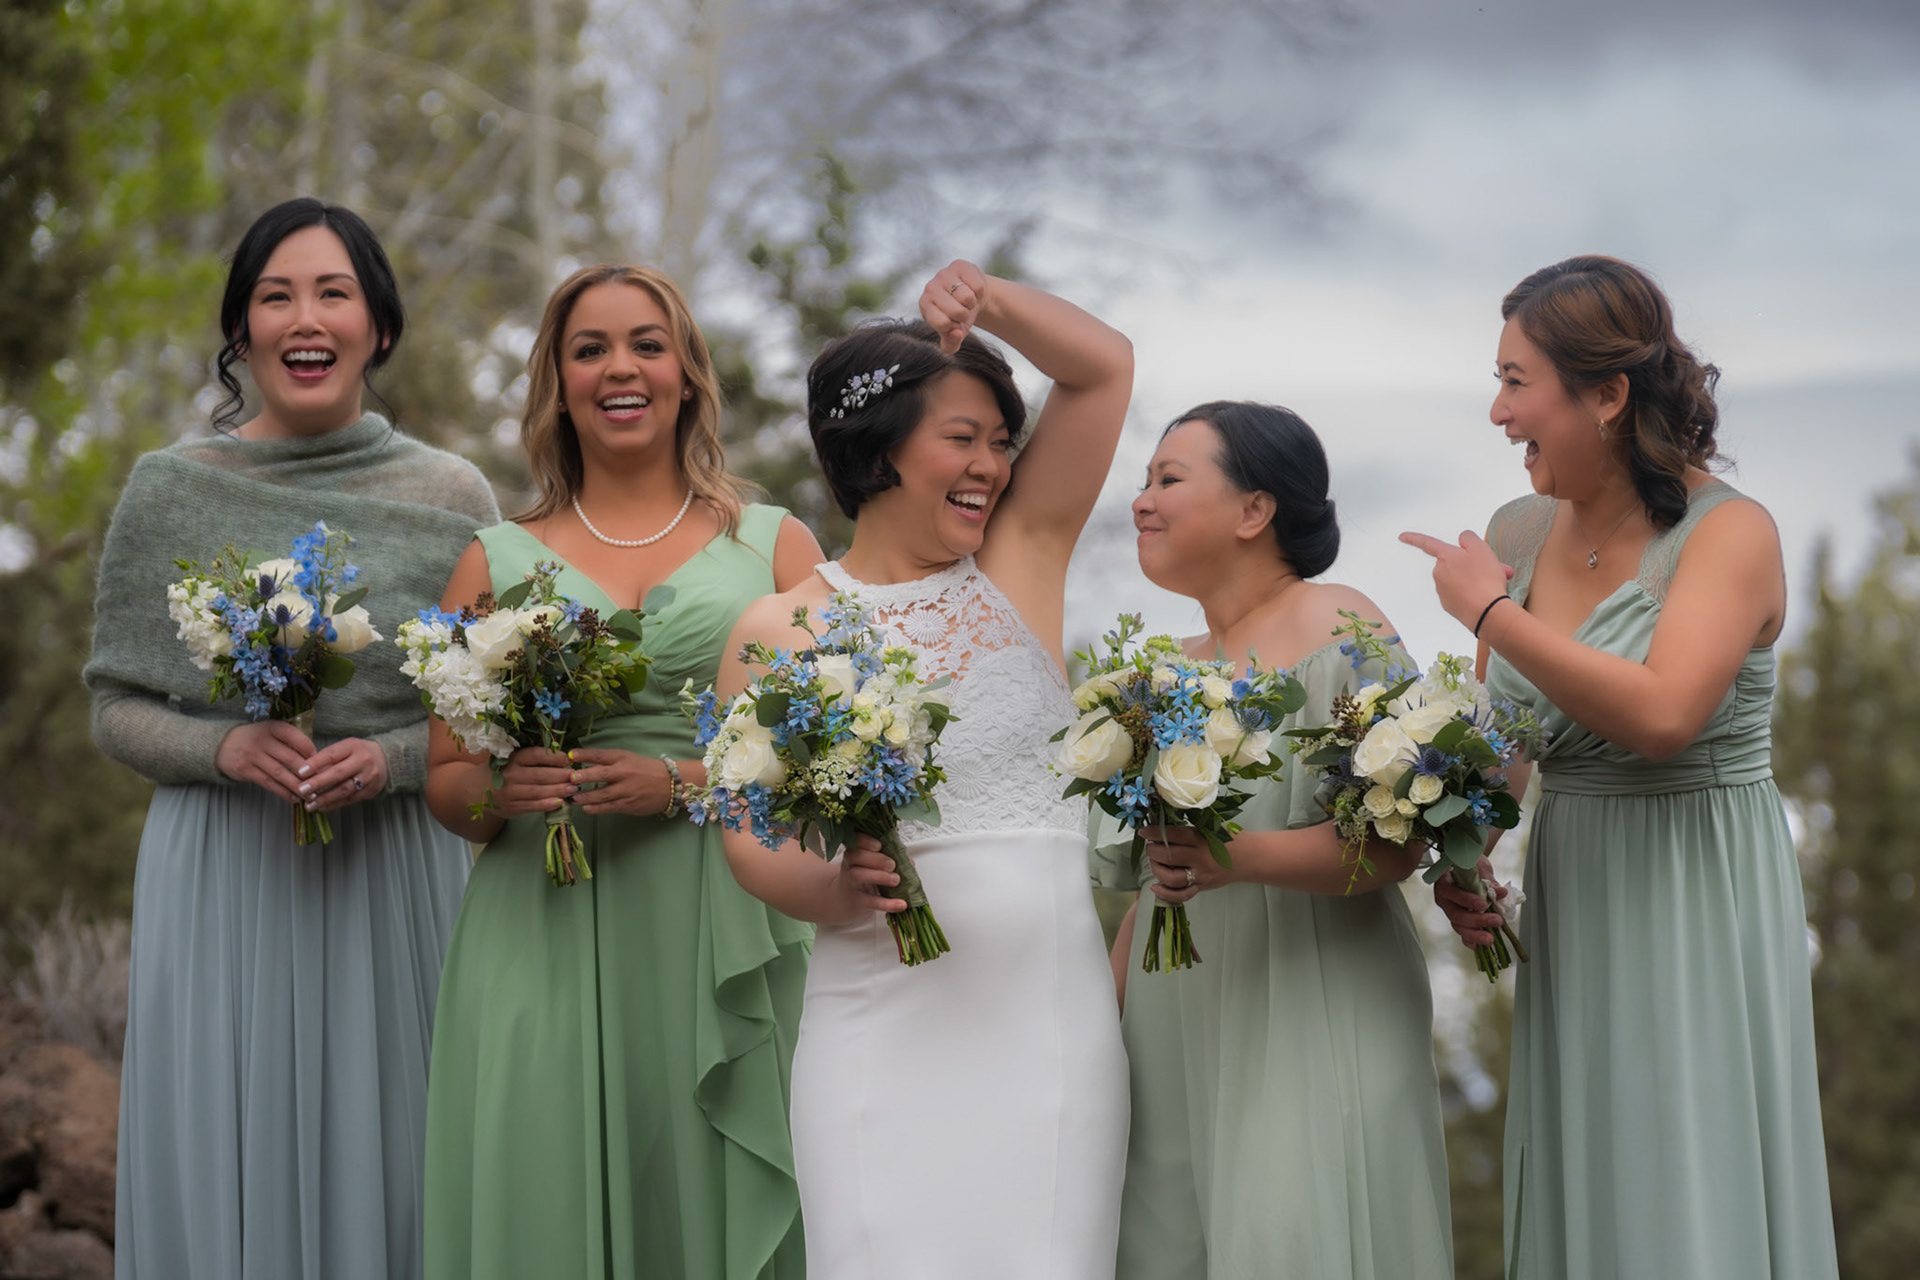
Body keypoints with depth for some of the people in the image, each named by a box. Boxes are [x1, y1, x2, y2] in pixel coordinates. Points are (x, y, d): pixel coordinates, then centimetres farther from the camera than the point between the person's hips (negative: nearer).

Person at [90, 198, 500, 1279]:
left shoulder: (450, 498, 2)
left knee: (382, 1169, 2)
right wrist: (226, 747, -13)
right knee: (223, 1176, 1)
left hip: (393, 879, 0)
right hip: (220, 878, 0)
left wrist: (391, 759, -13)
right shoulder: (170, 491, 3)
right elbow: (116, 708, 6)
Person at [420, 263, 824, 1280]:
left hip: (721, 943, 0)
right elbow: (444, 783, 14)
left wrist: (681, 782, -10)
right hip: (543, 941, 1)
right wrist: (501, 787, -8)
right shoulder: (497, 563, 13)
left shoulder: (774, 546, 11)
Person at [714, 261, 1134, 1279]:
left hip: (1050, 1004, 2)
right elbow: (751, 837, 3)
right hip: (881, 1014, -2)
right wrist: (834, 891, -16)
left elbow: (1103, 366, 9)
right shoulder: (777, 632, 4)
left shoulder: (1018, 563, 9)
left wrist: (989, 298, -5)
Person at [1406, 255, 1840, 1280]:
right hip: (1572, 912, 6)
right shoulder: (1520, 532, 5)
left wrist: (1490, 611, -19)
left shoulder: (1730, 534, -13)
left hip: (1697, 908, -6)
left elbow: (1663, 715, -29)